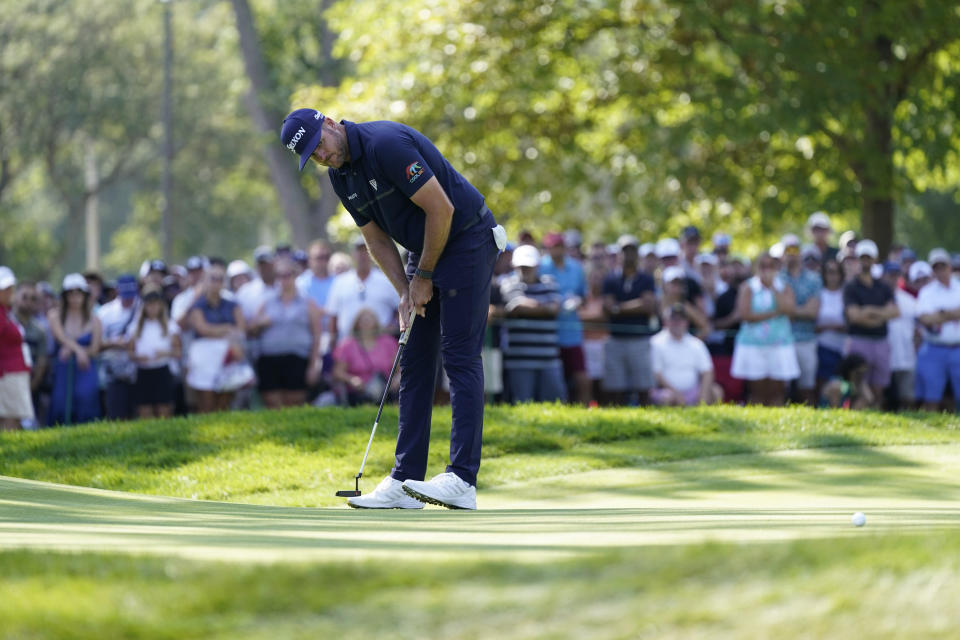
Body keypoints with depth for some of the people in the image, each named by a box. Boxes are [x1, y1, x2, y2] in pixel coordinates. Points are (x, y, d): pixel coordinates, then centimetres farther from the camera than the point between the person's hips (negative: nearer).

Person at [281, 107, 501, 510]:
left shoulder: (387, 144, -24)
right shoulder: (340, 175, 4)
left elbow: (441, 209, -23)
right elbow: (377, 239, 12)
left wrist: (424, 277, -13)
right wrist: (405, 292, -2)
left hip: (466, 239, -9)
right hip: (424, 250, 9)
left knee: (460, 356, -14)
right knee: (415, 363, 5)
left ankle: (463, 480, -19)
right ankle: (406, 480, 5)